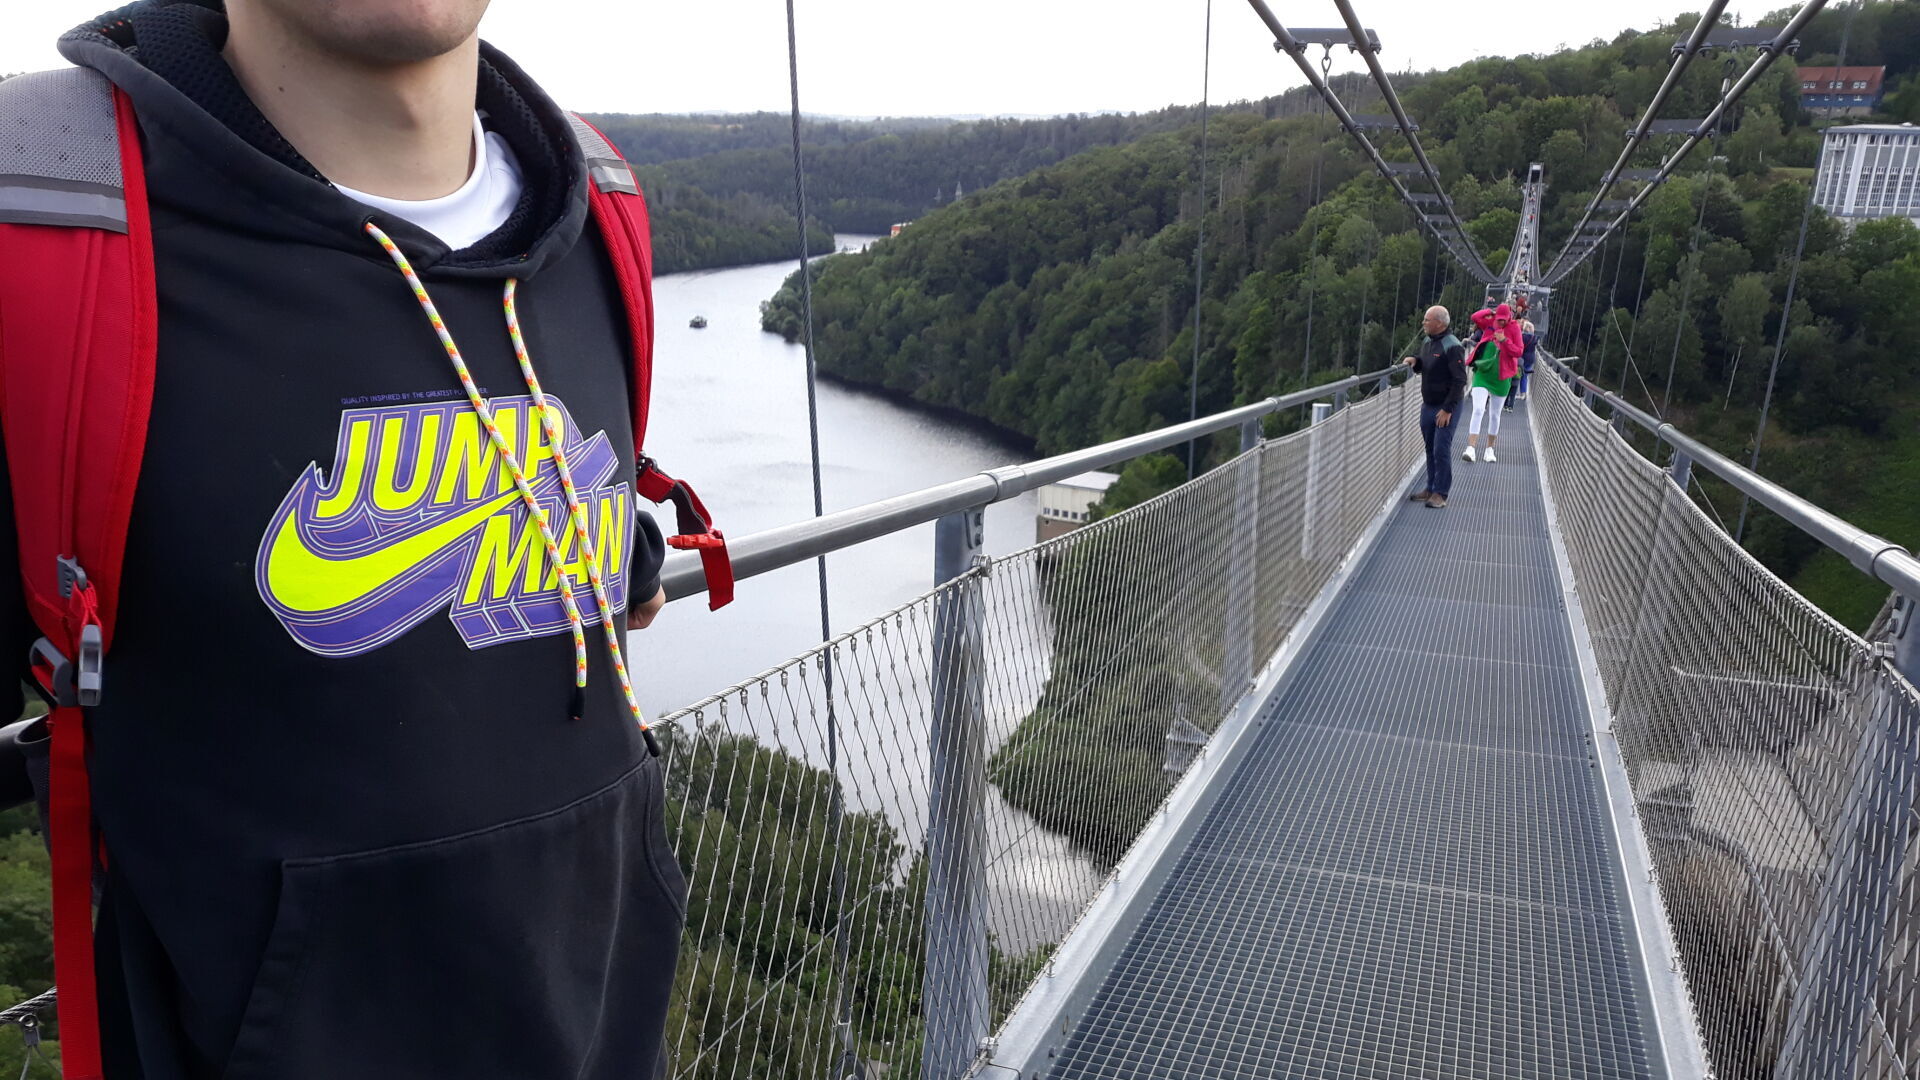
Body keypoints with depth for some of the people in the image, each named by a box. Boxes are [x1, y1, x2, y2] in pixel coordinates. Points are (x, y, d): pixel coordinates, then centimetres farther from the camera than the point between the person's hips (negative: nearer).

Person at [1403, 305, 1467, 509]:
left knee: (1441, 450, -5)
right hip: (1427, 406, 8)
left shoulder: (1452, 347, -18)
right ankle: (1431, 488, 23)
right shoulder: (1426, 342, 8)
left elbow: (1459, 381, -20)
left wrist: (1447, 409, -22)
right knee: (1430, 449, 14)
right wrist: (1414, 360, 1)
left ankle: (1440, 493, 2)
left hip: (1446, 408, -8)